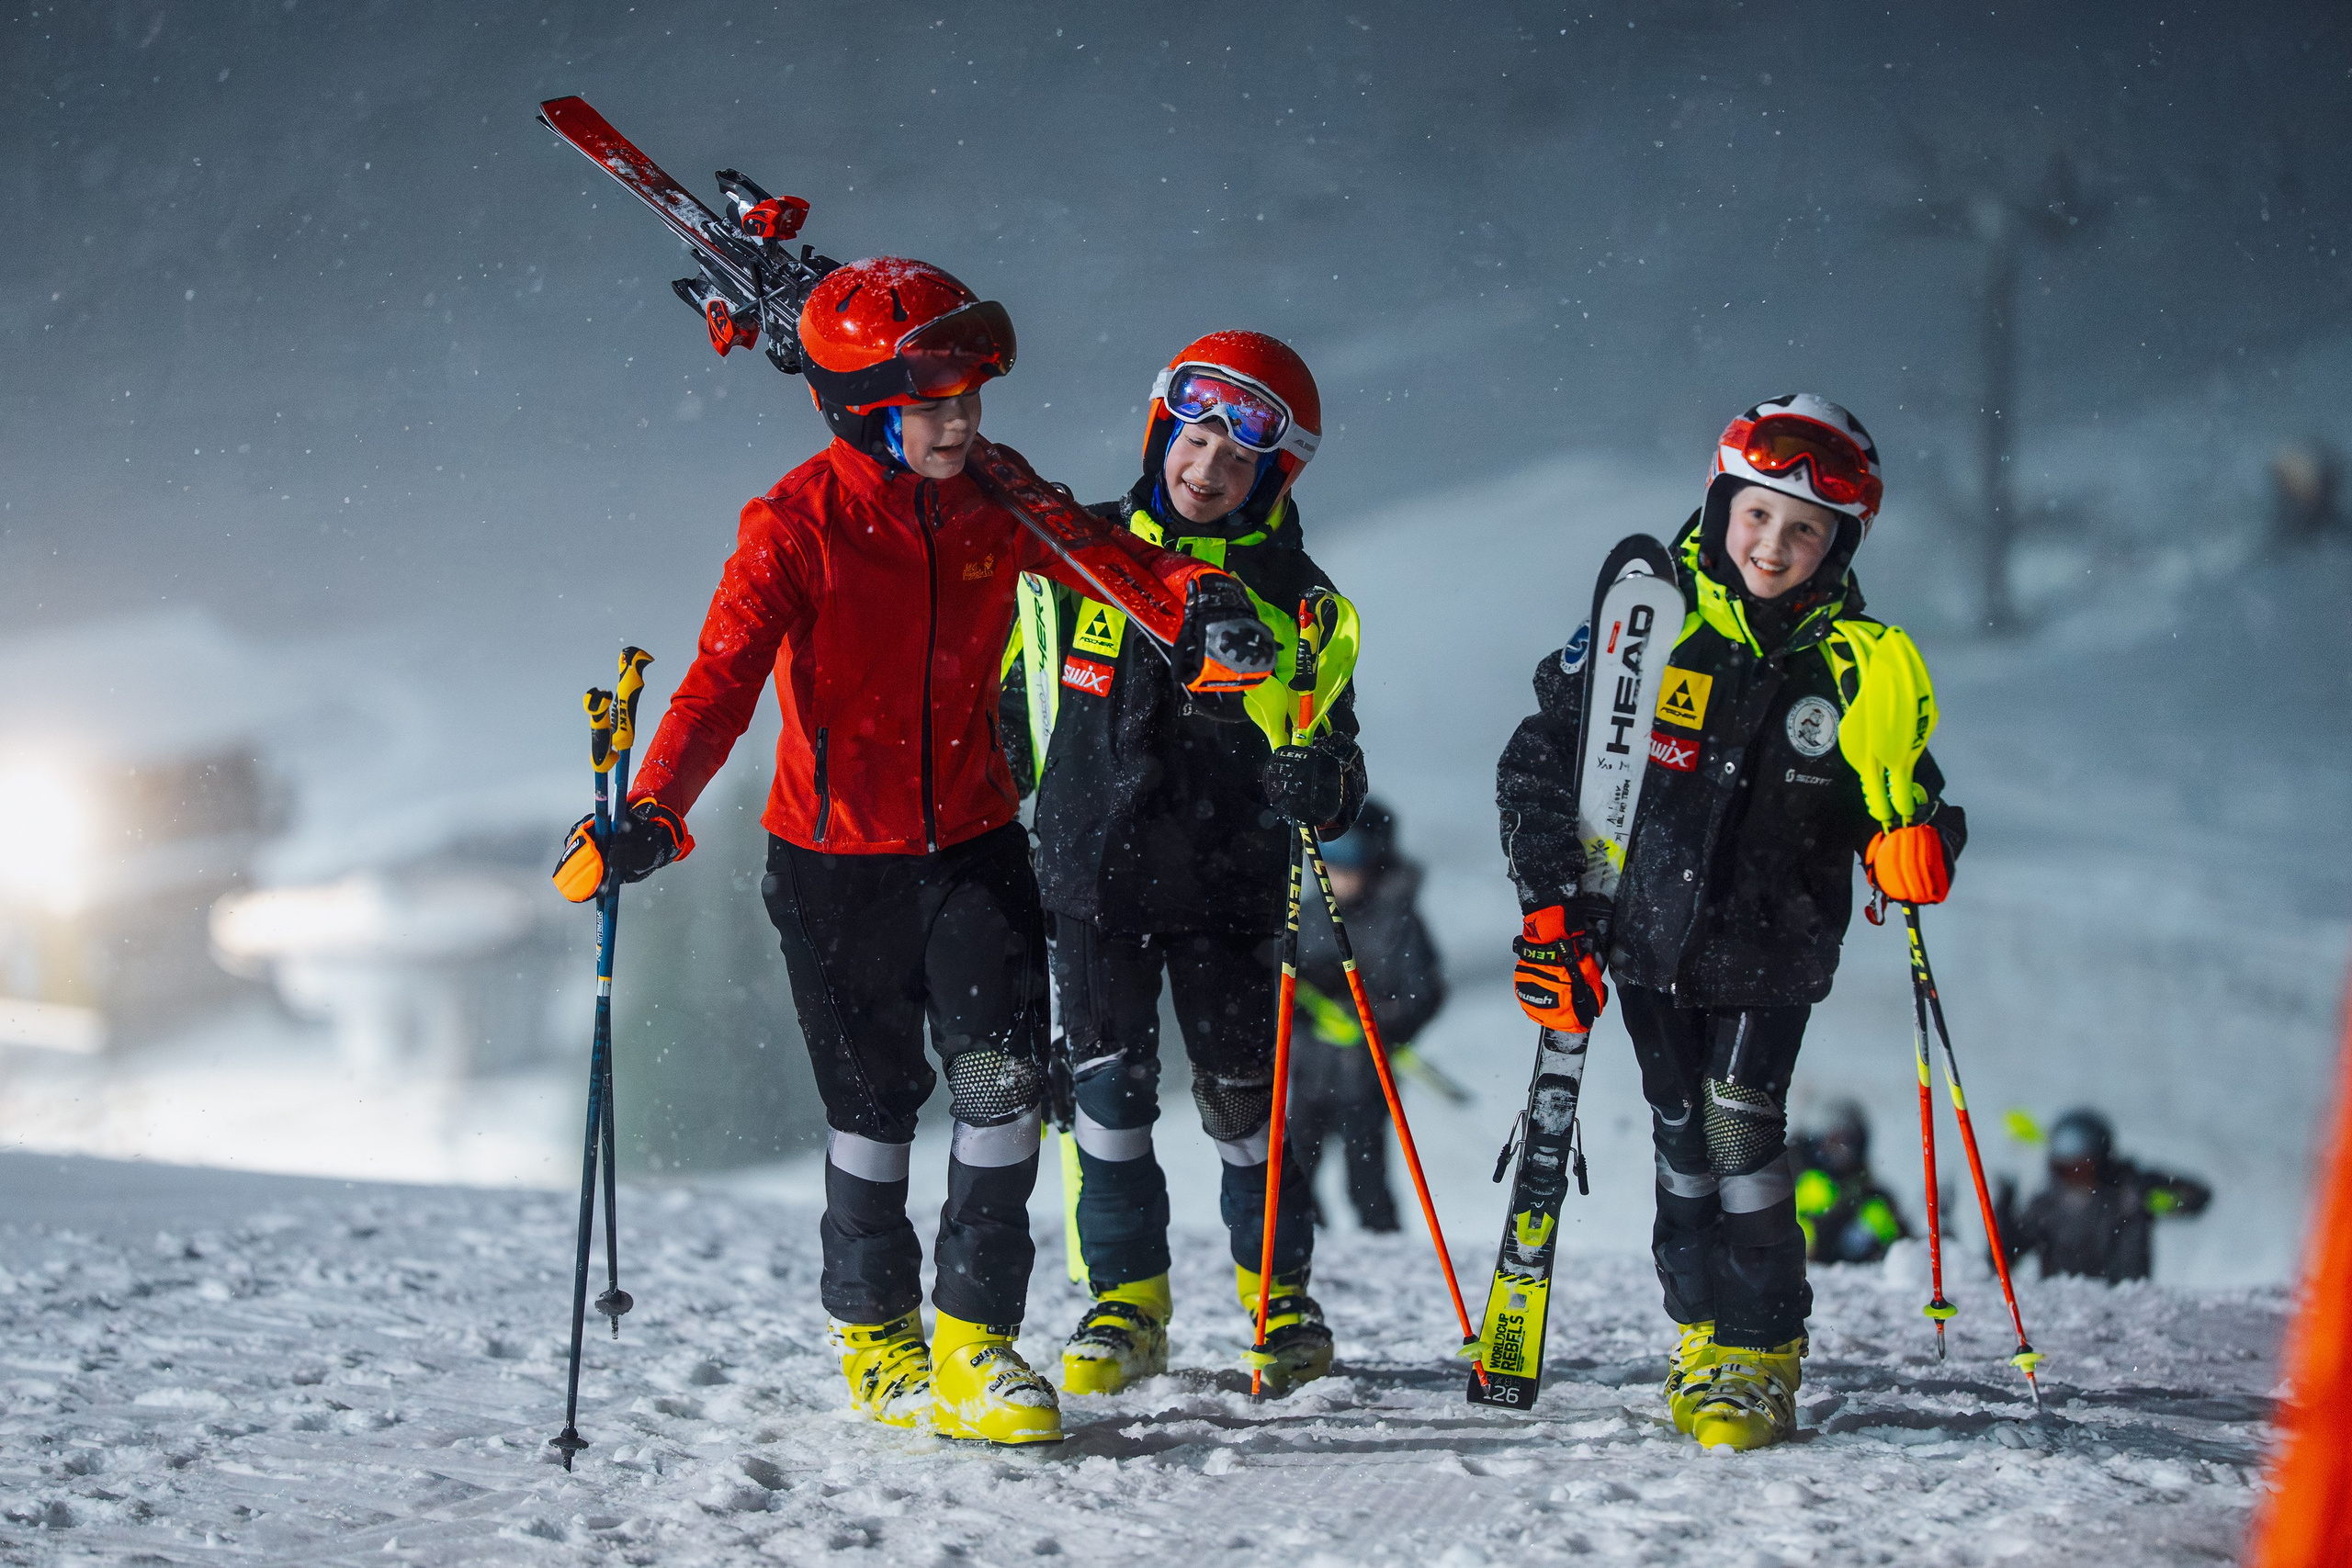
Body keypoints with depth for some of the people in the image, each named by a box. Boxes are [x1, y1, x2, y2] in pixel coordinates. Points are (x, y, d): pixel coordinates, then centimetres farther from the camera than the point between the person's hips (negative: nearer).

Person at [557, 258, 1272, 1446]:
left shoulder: (994, 505, -2)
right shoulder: (796, 526, -15)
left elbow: (1111, 559, 3)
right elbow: (724, 679, -22)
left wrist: (1195, 590, -20)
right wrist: (655, 812, -36)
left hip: (973, 844, 3)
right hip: (838, 856, -3)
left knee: (1002, 1082, -9)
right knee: (874, 1105, 7)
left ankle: (974, 1337, 3)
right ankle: (875, 1338, 27)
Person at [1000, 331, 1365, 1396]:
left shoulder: (1296, 599, -1)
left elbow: (1333, 761, -1)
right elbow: (1012, 690, 15)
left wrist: (1321, 786, -25)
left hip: (1228, 883, -1)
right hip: (1094, 869, 1)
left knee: (1242, 1091, 2)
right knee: (1108, 1086, 0)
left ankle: (1279, 1290, 19)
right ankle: (1125, 1301, 12)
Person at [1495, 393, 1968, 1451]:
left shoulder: (1857, 667, -2)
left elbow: (1901, 796, 5)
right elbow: (1539, 762, 1)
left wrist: (1912, 845, -21)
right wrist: (1551, 911, -4)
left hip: (1771, 954, -1)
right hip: (1650, 939, 1)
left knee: (1742, 1134, -11)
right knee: (1684, 1146, 5)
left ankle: (1759, 1355, 0)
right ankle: (1702, 1333, 21)